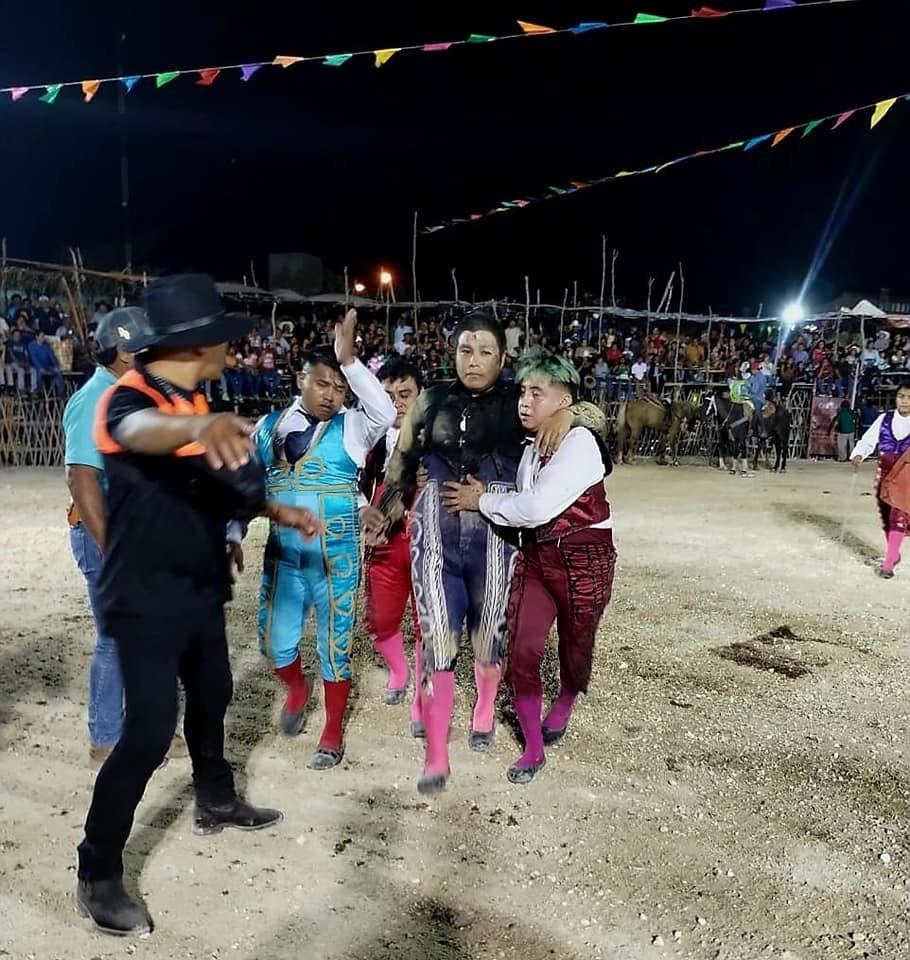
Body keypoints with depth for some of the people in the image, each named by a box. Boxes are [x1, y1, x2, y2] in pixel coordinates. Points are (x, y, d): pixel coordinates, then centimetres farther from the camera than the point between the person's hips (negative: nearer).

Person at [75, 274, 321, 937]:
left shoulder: (193, 403, 7)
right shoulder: (129, 397, -20)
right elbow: (141, 433, -46)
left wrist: (283, 513, 14)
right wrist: (199, 426, -67)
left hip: (199, 588, 9)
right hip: (146, 597, -9)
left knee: (211, 697, 21)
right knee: (150, 732, -6)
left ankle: (217, 804, 43)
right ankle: (98, 876, 13)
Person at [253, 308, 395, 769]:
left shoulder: (352, 426, -5)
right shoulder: (271, 424, 5)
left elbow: (385, 411, -27)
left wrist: (349, 359, -32)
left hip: (336, 556, -3)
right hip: (282, 554, 3)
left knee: (334, 643, 8)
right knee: (275, 639, 11)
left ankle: (333, 734, 27)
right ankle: (297, 690, 46)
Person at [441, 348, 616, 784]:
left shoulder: (579, 442, -18)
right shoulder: (532, 448, 9)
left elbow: (537, 507, -25)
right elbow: (526, 505, 6)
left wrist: (483, 500, -13)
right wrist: (486, 495, -9)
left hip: (584, 561, -6)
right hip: (535, 555, 6)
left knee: (575, 649, 15)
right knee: (521, 651, -2)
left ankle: (562, 708, 48)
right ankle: (534, 749, 17)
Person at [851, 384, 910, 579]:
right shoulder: (884, 419, -1)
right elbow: (868, 441, -4)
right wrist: (858, 455, -23)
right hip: (884, 473, 3)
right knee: (886, 515, 12)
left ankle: (888, 562, -8)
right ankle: (894, 554, 33)